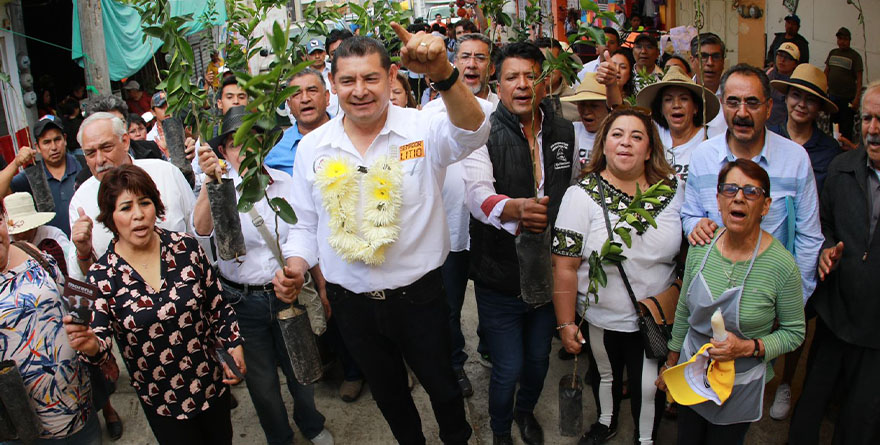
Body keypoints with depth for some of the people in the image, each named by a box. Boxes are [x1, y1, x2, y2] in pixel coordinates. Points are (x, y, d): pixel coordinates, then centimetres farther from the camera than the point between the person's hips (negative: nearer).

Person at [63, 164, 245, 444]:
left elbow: (217, 305, 1)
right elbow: (101, 343, -16)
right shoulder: (102, 277, -14)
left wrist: (234, 344, -3)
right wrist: (89, 345, -37)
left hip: (213, 383, 2)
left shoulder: (186, 248, -9)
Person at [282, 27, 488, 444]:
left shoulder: (422, 130, -14)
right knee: (387, 392, 24)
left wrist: (442, 73, -52)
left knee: (442, 385, 20)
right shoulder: (311, 148, -3)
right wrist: (295, 267, -12)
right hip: (352, 302, 3)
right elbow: (306, 224, 6)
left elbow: (472, 132, -36)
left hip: (419, 296, -2)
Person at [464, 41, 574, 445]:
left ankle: (526, 411, 52)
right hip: (500, 277, -4)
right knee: (508, 368, 5)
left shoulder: (563, 131, 3)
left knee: (538, 358, 21)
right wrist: (515, 208, -50)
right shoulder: (484, 134, -12)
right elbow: (478, 194, -28)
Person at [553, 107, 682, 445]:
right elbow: (565, 267, -13)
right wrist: (565, 324, -12)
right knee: (605, 376, 21)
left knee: (650, 387, 11)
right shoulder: (582, 194, -14)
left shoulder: (672, 189, -5)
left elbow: (686, 248, 9)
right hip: (600, 319, -1)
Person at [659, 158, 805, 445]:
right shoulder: (700, 248, -9)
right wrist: (671, 362, 12)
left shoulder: (782, 265, -22)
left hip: (740, 386, -3)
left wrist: (750, 347, -24)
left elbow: (795, 332, -8)